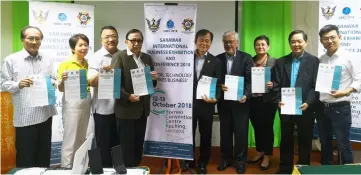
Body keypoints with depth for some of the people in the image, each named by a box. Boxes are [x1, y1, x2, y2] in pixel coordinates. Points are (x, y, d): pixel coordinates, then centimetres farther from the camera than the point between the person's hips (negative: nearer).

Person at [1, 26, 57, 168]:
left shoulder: (48, 59, 11)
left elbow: (53, 79, 16)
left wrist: (53, 83, -6)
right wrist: (19, 84, -19)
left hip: (45, 114, 4)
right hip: (24, 116, -4)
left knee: (44, 154, 15)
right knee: (25, 157, 5)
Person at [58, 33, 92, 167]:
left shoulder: (86, 63, 10)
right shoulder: (65, 63, -7)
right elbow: (61, 89, -8)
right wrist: (63, 80, -29)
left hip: (86, 101, 6)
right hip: (72, 103, -6)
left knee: (81, 138, 15)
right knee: (70, 139, -1)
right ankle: (67, 168, 13)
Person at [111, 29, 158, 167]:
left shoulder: (147, 58, 12)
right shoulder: (119, 57, -6)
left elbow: (152, 83, 16)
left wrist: (154, 78, -5)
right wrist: (128, 96, -22)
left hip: (142, 109, 6)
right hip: (126, 109, -6)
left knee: (138, 145, 15)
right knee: (127, 146, 4)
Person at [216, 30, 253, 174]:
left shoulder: (246, 58, -1)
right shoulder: (218, 59, 7)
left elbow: (250, 79, -7)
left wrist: (246, 95, -21)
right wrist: (219, 86, -14)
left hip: (240, 101, -2)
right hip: (223, 101, 3)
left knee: (241, 132, 6)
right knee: (225, 132, 12)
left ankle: (240, 161, 22)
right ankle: (225, 158, 28)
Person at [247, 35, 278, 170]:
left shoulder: (274, 61, -2)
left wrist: (272, 85, -22)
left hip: (268, 100, -3)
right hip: (253, 100, 4)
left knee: (267, 127, 6)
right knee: (257, 127, 14)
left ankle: (267, 156, 20)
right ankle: (259, 152, 32)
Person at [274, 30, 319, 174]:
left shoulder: (314, 61, -1)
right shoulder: (281, 62, 6)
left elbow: (316, 85, -7)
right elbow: (277, 85, 1)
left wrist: (308, 103, -19)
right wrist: (278, 100, -14)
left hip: (305, 108, -2)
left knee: (305, 140, 11)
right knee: (285, 140, 12)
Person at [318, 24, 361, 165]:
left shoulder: (349, 57, -6)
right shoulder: (320, 60, 9)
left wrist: (346, 92, -25)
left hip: (340, 107, -5)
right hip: (322, 107, 5)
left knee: (343, 144, 2)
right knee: (325, 143, 17)